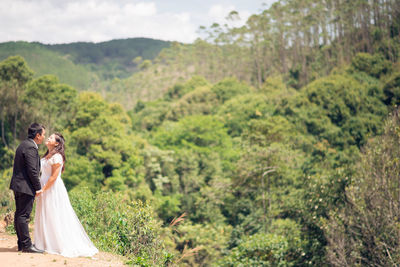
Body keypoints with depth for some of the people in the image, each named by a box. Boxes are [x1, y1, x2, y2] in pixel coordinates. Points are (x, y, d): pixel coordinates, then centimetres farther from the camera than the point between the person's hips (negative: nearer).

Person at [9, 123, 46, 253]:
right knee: (24, 215, -7)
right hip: (25, 187, -10)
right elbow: (32, 170, -19)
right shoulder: (30, 147, -16)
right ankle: (26, 245, -3)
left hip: (18, 185, 10)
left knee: (19, 215, 12)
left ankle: (21, 244, 18)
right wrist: (38, 187, -12)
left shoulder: (24, 144, 16)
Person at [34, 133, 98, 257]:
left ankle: (60, 244, 3)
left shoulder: (56, 157, -15)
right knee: (44, 216, 11)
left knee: (54, 217, -4)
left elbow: (54, 177, -19)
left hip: (53, 189, -9)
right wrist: (41, 188, 10)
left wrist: (43, 189, -18)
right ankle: (46, 242, 17)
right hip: (45, 188, 9)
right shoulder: (47, 155, 13)